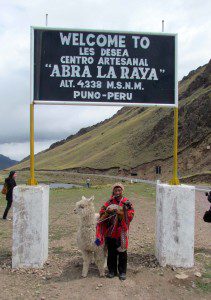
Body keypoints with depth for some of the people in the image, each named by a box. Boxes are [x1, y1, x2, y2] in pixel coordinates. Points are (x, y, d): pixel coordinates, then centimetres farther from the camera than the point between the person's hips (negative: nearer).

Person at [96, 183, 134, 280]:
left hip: (122, 232, -1)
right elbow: (102, 215, -2)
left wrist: (120, 212, -21)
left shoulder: (126, 203, -3)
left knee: (122, 252, 10)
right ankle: (112, 270, 28)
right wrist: (108, 211, -21)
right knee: (111, 253, 13)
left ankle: (122, 272, 24)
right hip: (110, 232, 2)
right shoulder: (108, 203, 1)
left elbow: (130, 216, -9)